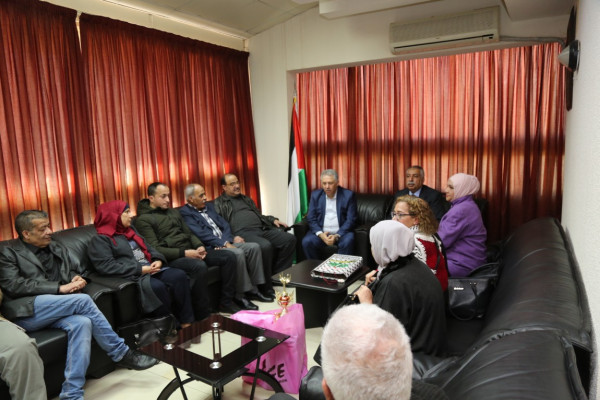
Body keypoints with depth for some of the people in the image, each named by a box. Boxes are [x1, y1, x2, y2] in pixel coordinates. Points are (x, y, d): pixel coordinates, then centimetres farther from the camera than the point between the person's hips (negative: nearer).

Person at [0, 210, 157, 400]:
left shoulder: (57, 248, 21)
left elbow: (76, 269, 28)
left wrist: (77, 278, 1)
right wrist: (59, 288, -19)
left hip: (55, 311, 5)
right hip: (26, 312, -5)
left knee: (82, 323, -31)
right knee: (83, 300, -28)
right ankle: (122, 353, -17)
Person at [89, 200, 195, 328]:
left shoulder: (130, 230, 24)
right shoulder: (100, 240, 0)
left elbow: (148, 247, 22)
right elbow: (107, 266, -14)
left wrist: (158, 260, -3)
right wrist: (140, 269, -18)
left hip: (151, 270, 7)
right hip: (133, 276, -7)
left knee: (179, 275, -21)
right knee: (157, 286, -36)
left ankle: (186, 322, -20)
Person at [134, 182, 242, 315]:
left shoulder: (174, 212, 20)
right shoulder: (143, 220, -4)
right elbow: (154, 249, -13)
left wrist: (199, 246, 0)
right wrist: (184, 253, -20)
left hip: (190, 251, 8)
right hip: (171, 258, -8)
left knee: (228, 257, -6)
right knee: (199, 266, -37)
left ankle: (226, 302, 0)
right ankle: (202, 316, -24)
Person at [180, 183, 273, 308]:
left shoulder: (209, 206, 21)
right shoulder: (185, 212, -4)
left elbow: (224, 225, 15)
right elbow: (201, 234, -15)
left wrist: (227, 240, -6)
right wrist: (224, 243, -18)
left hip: (226, 242, 8)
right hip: (210, 248, -8)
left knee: (254, 247, -10)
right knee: (238, 253, -31)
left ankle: (255, 288, -5)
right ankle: (242, 293, -18)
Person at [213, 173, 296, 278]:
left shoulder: (246, 199, 31)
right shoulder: (219, 203, 10)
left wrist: (273, 220, 16)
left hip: (262, 229, 7)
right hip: (243, 233, -7)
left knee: (290, 239, -14)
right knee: (265, 246, -37)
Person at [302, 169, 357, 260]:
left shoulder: (348, 195, -3)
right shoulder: (315, 195, 5)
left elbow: (351, 220, -6)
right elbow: (311, 218, 3)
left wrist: (337, 236, -19)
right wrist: (320, 234, -15)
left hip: (341, 232, -2)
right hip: (321, 232, 2)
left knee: (347, 242, -33)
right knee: (306, 242, -24)